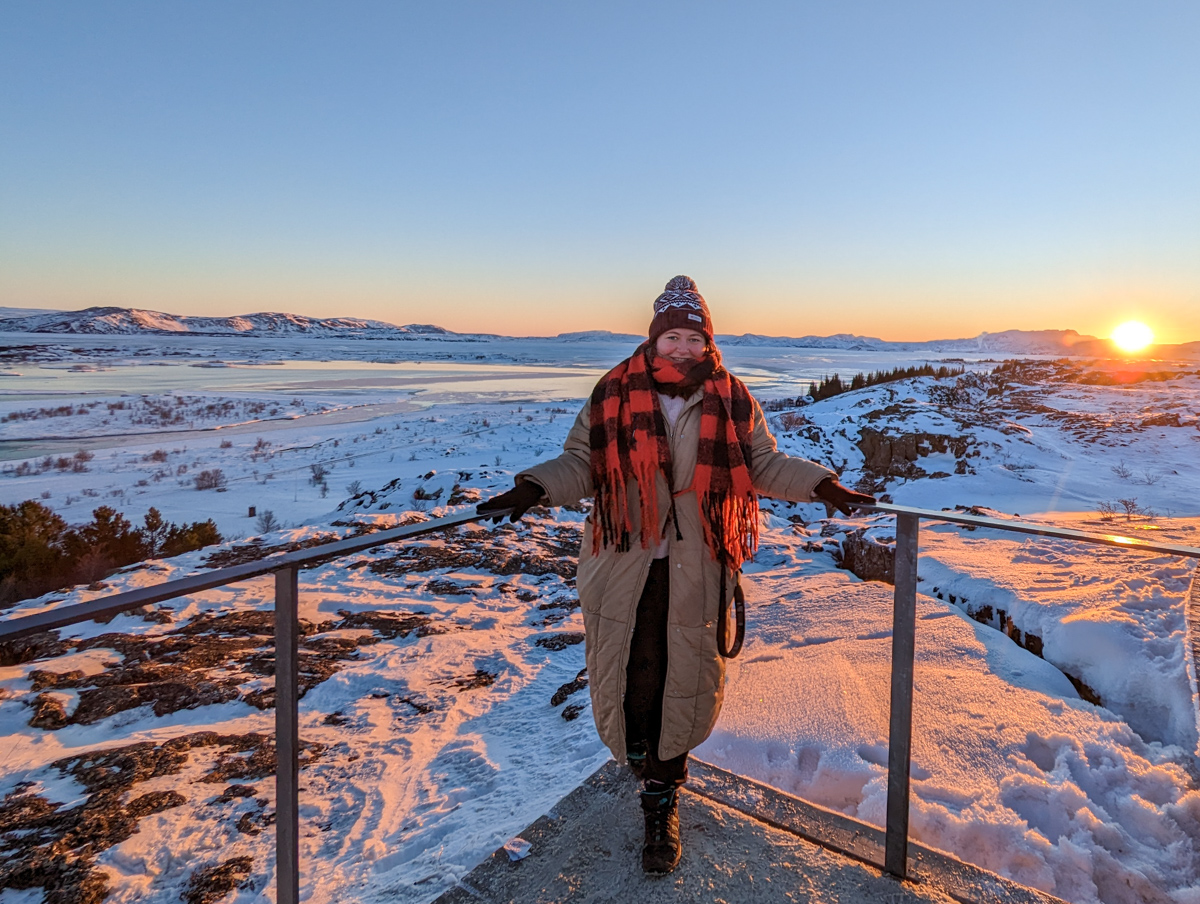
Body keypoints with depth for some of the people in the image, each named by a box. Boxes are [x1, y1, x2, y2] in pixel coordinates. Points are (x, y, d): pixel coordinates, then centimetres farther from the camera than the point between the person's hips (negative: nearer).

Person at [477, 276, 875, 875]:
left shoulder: (730, 400, 2)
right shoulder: (615, 394, -1)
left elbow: (765, 463, 10)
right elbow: (582, 461, 2)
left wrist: (822, 486, -1)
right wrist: (536, 488, -13)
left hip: (697, 570, 1)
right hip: (626, 564, 0)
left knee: (686, 680, 7)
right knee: (632, 672, 3)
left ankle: (662, 799, 28)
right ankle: (637, 752, 37)